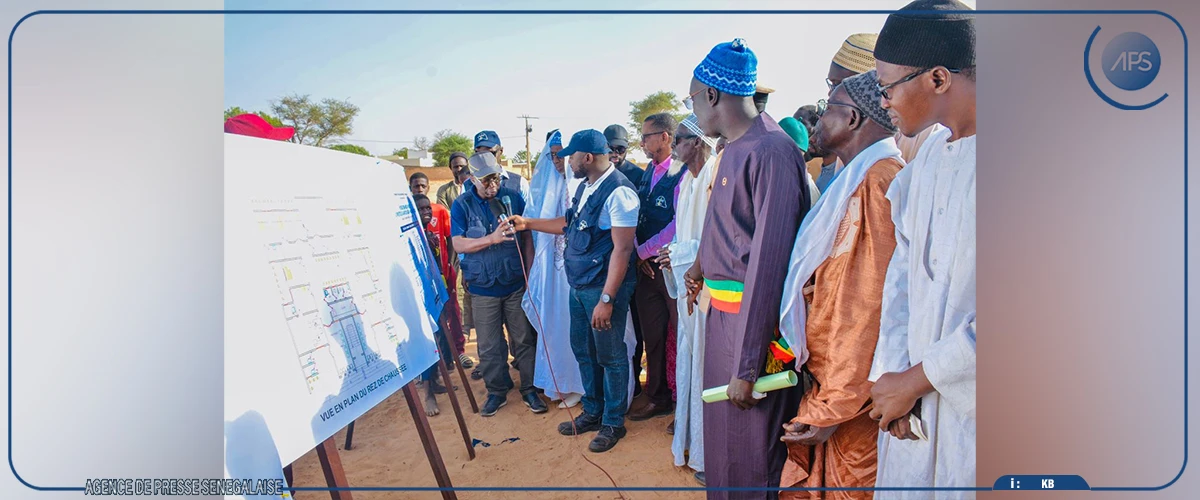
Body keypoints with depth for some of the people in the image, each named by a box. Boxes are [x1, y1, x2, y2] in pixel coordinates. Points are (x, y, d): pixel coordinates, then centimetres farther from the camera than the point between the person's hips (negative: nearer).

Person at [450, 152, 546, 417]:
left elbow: (528, 236, 5)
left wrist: (530, 272, 0)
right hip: (483, 288, 0)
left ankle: (529, 389, 23)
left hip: (516, 284, 0)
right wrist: (492, 238, -24)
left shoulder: (513, 197, -1)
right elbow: (459, 244, -10)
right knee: (489, 345, 9)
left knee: (523, 340, 9)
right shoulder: (462, 205, -3)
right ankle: (497, 391, 26)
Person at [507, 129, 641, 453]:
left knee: (610, 356, 6)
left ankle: (613, 423, 23)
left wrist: (607, 299, -22)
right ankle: (592, 413, 35)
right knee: (583, 350, 18)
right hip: (578, 284, 9)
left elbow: (622, 248, -21)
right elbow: (569, 224, 24)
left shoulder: (618, 191, -18)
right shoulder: (585, 187, 10)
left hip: (604, 287, -9)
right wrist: (528, 224, 22)